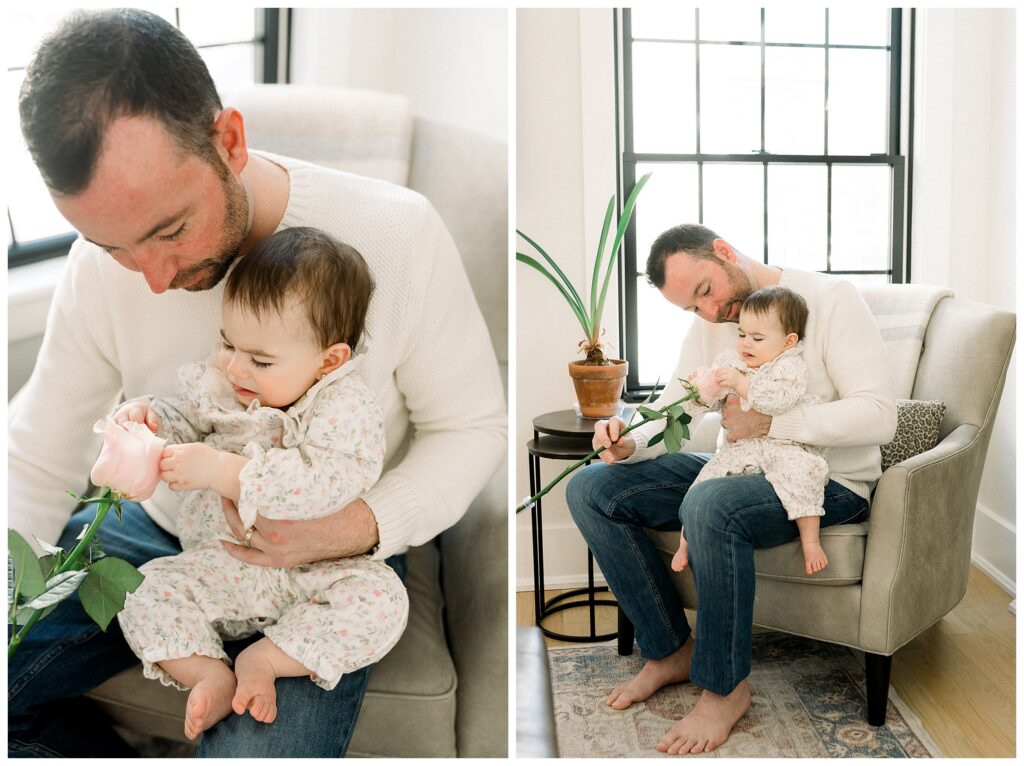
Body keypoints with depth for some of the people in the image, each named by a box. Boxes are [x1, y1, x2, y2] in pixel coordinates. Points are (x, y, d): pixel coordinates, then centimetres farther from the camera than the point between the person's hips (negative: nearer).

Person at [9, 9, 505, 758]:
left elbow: (472, 424, -11)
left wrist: (360, 527, -27)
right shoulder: (103, 262, -12)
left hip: (326, 564, -3)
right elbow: (36, 461, -3)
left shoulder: (395, 232, -22)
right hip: (159, 532, 4)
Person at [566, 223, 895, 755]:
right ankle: (670, 650, 2)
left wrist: (769, 422, -26)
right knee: (590, 488, -6)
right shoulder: (707, 327, 7)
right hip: (738, 469, 7)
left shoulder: (830, 299, -12)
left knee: (709, 506, -39)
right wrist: (627, 442, -18)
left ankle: (725, 687, -17)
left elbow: (879, 416, -20)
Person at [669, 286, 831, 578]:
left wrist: (740, 383, -28)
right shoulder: (727, 361, 11)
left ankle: (810, 540, -22)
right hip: (736, 448, 4)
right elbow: (711, 403, 9)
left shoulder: (790, 365, -4)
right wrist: (700, 393, -15)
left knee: (801, 470, -33)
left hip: (782, 447, -4)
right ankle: (685, 540, 2)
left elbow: (780, 399, -23)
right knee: (708, 477, -15)